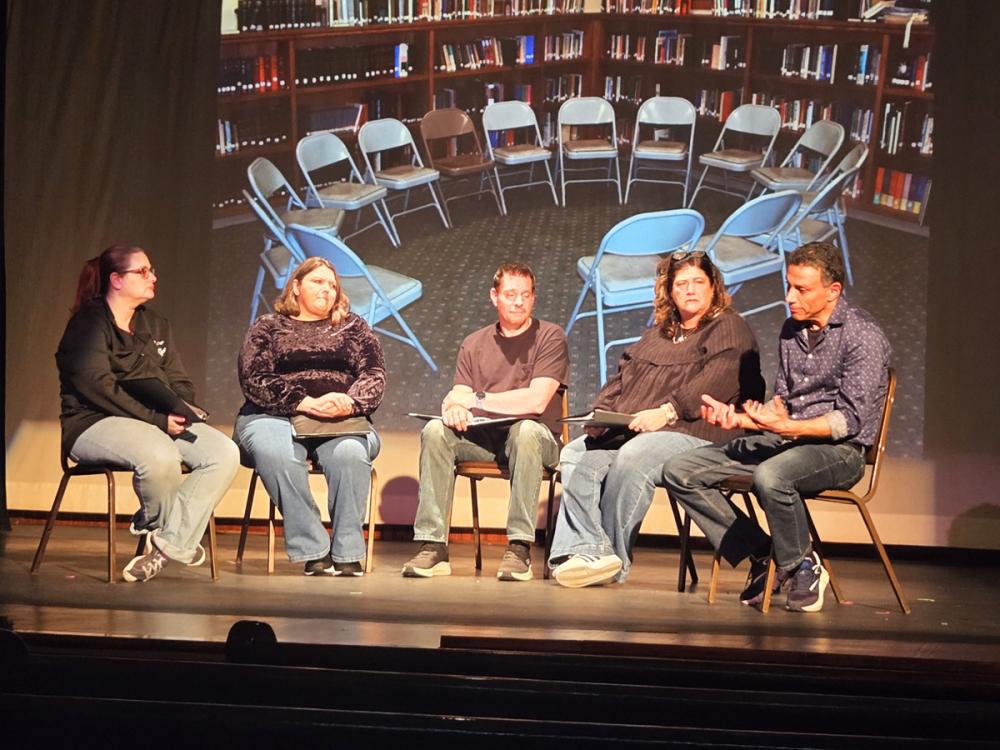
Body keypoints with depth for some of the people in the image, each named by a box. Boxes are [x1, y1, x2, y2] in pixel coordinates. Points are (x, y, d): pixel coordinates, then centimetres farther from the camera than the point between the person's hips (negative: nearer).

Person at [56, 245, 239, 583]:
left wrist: (178, 410, -7)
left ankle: (167, 542, -22)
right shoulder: (89, 323, -3)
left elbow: (180, 382, 17)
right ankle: (167, 534, -8)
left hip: (161, 422, 7)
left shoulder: (155, 325, 20)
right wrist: (157, 420, -21)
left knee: (225, 453, -19)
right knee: (160, 455, -38)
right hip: (96, 423, -7)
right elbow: (97, 386, -16)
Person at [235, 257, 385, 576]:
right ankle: (313, 551, -30)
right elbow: (254, 379, -1)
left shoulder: (354, 327, 21)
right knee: (276, 454, -37)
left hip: (342, 421, 1)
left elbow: (374, 375, 8)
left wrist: (351, 402, -17)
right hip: (275, 417, -1)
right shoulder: (267, 327, 15)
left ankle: (347, 552, -27)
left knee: (350, 453, -35)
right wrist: (306, 403, -16)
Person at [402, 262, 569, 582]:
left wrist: (474, 399, -9)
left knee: (526, 430, -38)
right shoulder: (473, 345, 14)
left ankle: (519, 548, -36)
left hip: (531, 436, -3)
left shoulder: (550, 337, 1)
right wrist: (453, 408, -23)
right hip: (482, 439, 4)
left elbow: (536, 400, -12)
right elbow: (457, 397, 4)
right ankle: (432, 546, -28)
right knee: (435, 431, -24)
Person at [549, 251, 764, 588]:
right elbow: (622, 377, 25)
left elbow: (715, 383, -14)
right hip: (628, 430, 8)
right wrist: (601, 411, 5)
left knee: (632, 456, -35)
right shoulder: (657, 334, 29)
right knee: (576, 454, -15)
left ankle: (614, 559, -26)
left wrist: (667, 411, -24)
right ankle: (585, 549, -27)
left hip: (694, 433, -8)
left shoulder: (730, 329, 4)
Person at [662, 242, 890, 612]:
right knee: (679, 471, -7)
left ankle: (802, 566, -14)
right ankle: (762, 555, -3)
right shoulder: (792, 330, 14)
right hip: (784, 442, 8)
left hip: (839, 449, -8)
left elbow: (850, 420, -16)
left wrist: (785, 427, -28)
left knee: (770, 476, -41)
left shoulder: (864, 335, -10)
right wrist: (737, 417, 0)